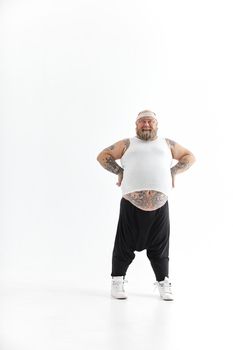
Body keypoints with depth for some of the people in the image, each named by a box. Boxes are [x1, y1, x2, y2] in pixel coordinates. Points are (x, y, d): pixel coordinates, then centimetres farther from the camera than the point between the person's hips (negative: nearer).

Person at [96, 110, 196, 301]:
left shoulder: (167, 144, 20)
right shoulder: (127, 144, 15)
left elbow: (190, 157, 25)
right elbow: (103, 156, 17)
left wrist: (174, 171, 10)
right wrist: (119, 171, 4)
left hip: (160, 205, 1)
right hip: (131, 204, -1)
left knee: (159, 247, 7)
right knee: (125, 245, 4)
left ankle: (163, 283, 20)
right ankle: (117, 281, 17)